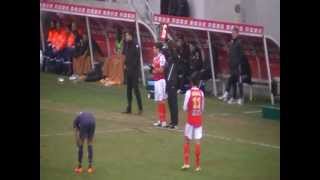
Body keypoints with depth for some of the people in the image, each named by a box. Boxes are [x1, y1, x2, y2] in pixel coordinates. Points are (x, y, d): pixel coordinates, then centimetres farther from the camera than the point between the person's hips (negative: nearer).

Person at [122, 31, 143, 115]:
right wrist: (125, 64, 8)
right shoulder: (127, 45, 13)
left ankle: (140, 108, -6)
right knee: (128, 89, 11)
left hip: (134, 70, -9)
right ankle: (128, 108, 17)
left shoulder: (135, 45, -13)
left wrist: (133, 66, -18)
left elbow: (137, 57, -19)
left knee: (135, 88, -9)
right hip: (128, 69, 9)